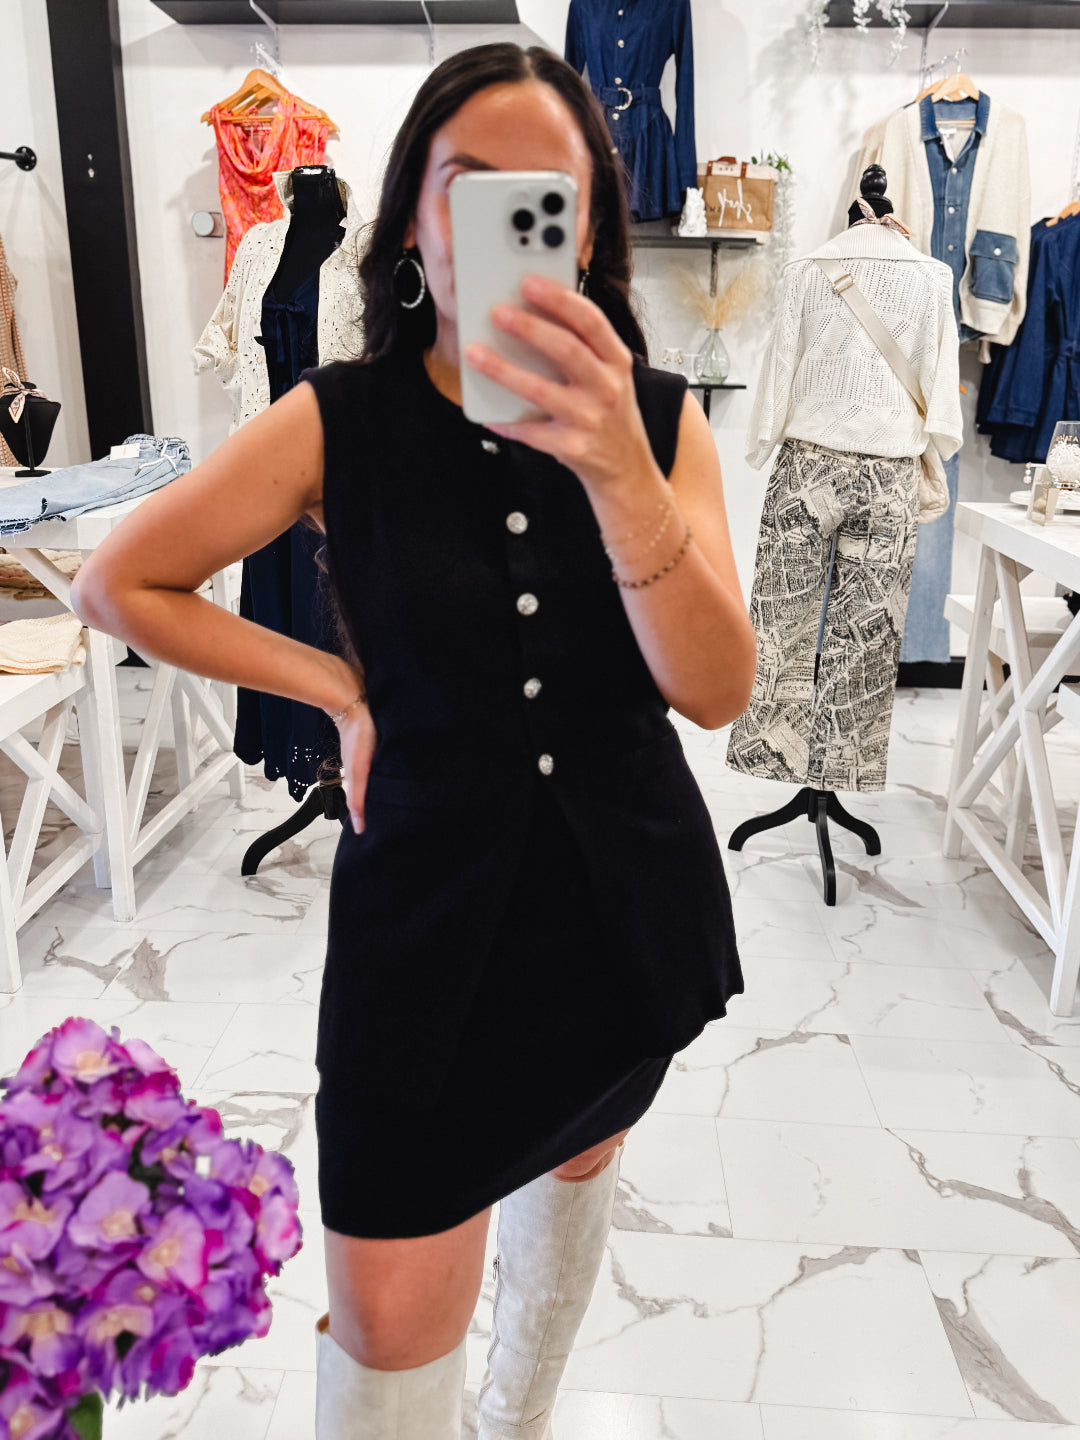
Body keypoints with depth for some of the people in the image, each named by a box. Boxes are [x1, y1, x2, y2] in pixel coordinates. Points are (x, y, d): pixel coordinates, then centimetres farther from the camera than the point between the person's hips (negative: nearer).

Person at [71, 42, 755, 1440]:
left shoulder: (663, 420, -6)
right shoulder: (340, 423, -10)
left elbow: (717, 689, -19)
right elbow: (116, 582, -1)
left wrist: (617, 471, -35)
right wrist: (342, 687, -8)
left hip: (630, 891, 4)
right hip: (430, 903, -3)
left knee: (576, 1156, 26)